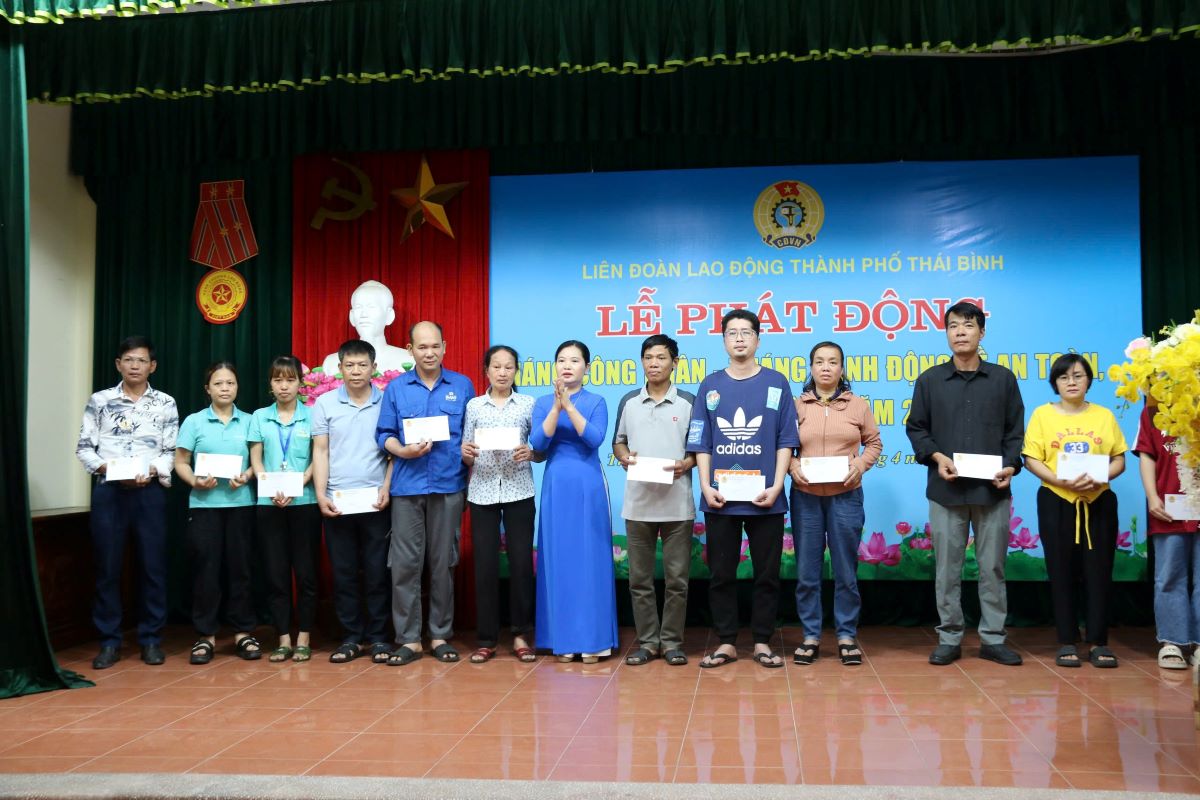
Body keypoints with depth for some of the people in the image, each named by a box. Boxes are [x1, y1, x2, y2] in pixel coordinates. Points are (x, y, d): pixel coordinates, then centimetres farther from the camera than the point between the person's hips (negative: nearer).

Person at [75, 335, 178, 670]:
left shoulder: (165, 403, 7)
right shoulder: (99, 401, 8)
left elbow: (171, 451, 4)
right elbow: (83, 447, 6)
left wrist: (151, 471, -13)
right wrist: (105, 468, -12)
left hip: (150, 491, 0)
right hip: (108, 490, 0)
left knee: (153, 565, 2)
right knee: (107, 566, 2)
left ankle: (151, 639, 12)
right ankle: (109, 641, 11)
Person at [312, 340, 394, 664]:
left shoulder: (387, 403, 2)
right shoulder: (324, 403, 4)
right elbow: (320, 452, 4)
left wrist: (387, 488, -7)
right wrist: (320, 495, -3)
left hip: (375, 501, -1)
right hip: (337, 502, 1)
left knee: (377, 571, 3)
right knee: (343, 572, 6)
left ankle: (377, 637, 13)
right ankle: (351, 637, 16)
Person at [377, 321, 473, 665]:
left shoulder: (462, 386, 7)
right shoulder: (396, 387, 7)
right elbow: (384, 434, 6)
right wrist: (404, 451, -12)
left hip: (449, 485, 0)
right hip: (407, 486, 0)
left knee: (443, 563, 7)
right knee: (405, 563, -1)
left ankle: (440, 636, 17)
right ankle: (408, 639, 9)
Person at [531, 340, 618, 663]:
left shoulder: (596, 402, 3)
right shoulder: (543, 403, 8)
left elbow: (595, 439, -12)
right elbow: (538, 444, -6)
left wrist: (569, 406, -19)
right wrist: (556, 408, -15)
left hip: (588, 485, -1)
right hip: (556, 485, 2)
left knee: (590, 558, -1)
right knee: (559, 559, 2)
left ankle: (592, 639, 5)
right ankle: (563, 639, 10)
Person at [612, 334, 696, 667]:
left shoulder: (688, 402, 2)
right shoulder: (629, 402, 9)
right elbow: (618, 441, 17)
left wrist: (686, 463, -15)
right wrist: (624, 457, -5)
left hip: (677, 503, -2)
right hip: (638, 502, 2)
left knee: (677, 577, 3)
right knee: (640, 577, 6)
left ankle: (672, 641, 15)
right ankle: (647, 641, 17)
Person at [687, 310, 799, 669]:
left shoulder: (776, 383, 3)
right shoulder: (710, 386, 7)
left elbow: (786, 440, 1)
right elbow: (701, 443, 5)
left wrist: (776, 486, -9)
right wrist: (706, 487, -6)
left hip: (765, 499, -1)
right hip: (720, 499, 1)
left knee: (767, 574, 6)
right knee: (721, 574, 7)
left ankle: (762, 642, 18)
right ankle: (726, 642, 17)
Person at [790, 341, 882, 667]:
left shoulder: (859, 405, 3)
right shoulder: (796, 405, 2)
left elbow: (874, 442, 9)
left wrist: (859, 465, -8)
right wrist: (792, 465, -14)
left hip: (846, 496, 0)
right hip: (805, 496, 0)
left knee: (846, 569, 6)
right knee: (806, 570, 4)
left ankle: (847, 636, 17)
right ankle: (810, 636, 15)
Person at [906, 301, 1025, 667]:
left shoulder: (1003, 378, 7)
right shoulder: (930, 380, 6)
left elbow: (1015, 430, 8)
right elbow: (916, 428, 8)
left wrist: (1011, 465, -7)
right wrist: (936, 457, -8)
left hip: (993, 489, 1)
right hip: (946, 489, 0)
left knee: (992, 567, 7)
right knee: (947, 568, 4)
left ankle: (993, 639, 17)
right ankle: (949, 639, 14)